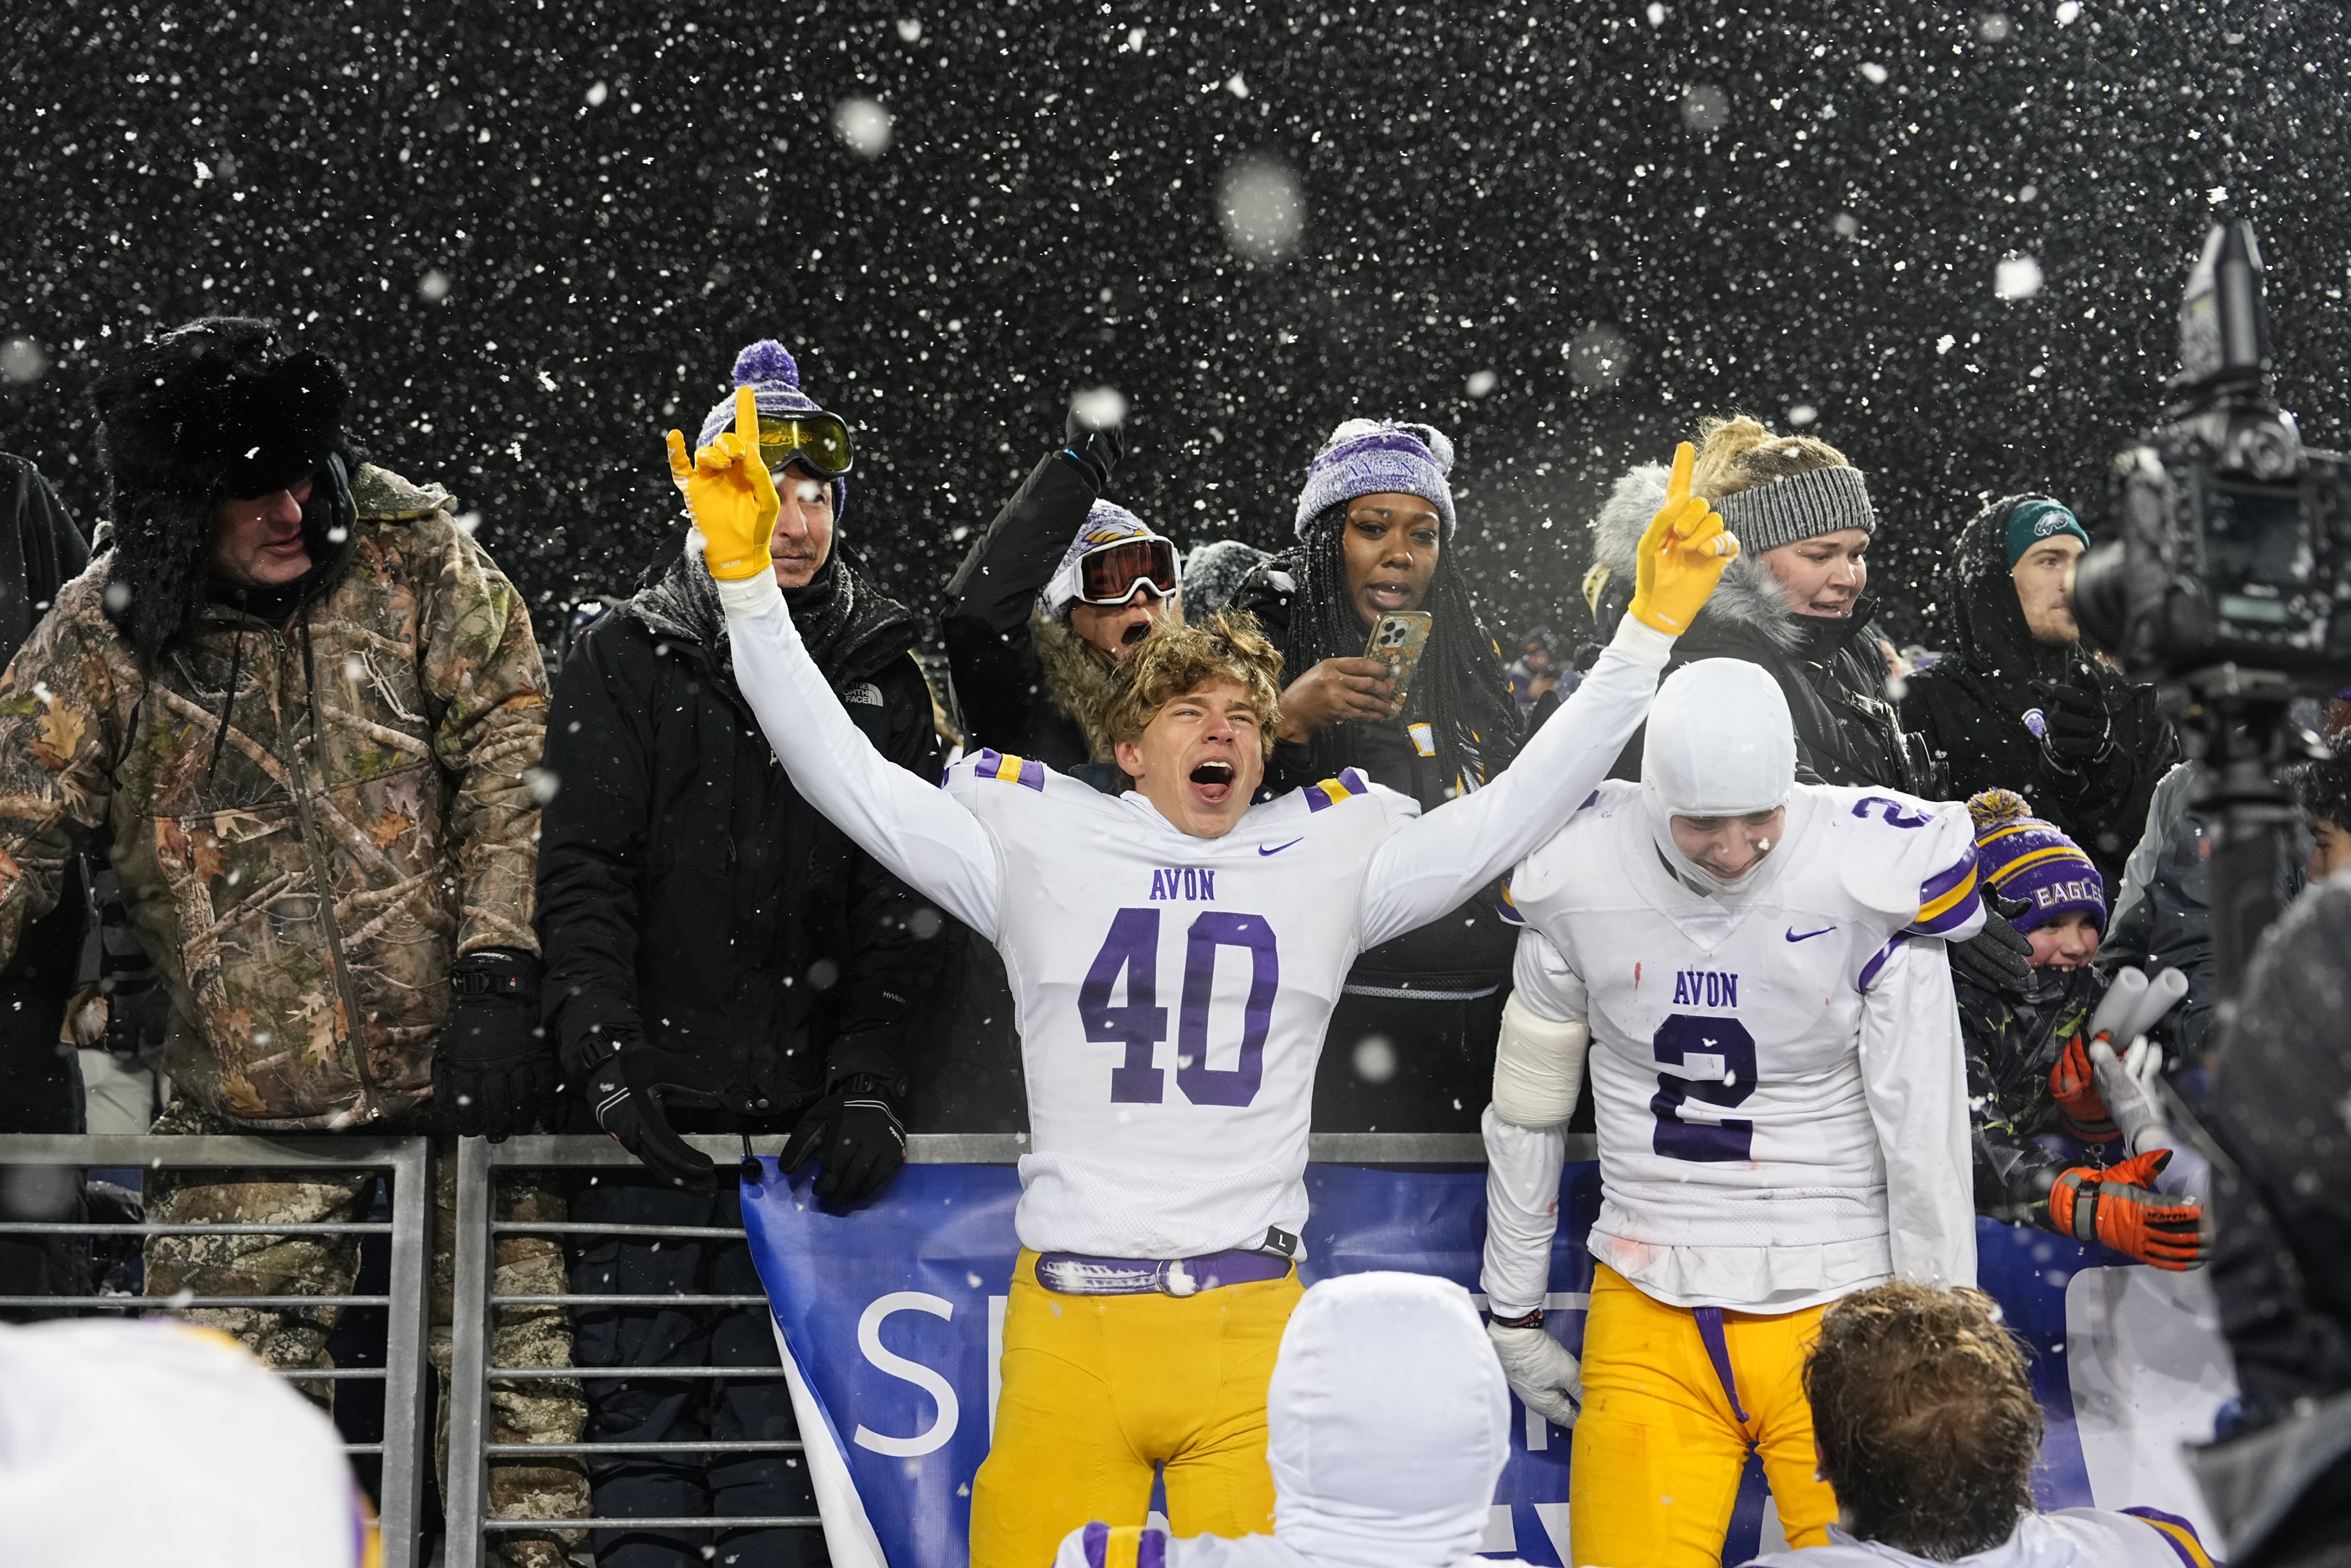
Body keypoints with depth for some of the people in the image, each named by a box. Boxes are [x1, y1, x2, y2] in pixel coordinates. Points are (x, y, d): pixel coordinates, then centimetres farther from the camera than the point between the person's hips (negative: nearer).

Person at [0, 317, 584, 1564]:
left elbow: (514, 745, -4)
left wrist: (497, 971, -12)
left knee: (522, 1386, 3)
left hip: (463, 1074, 0)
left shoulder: (409, 552, -3)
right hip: (246, 1111, 1)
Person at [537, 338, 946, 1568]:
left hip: (806, 1114, 1)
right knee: (643, 1419, -1)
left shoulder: (883, 675, 10)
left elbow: (903, 904, 4)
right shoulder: (628, 660, 5)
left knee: (776, 1427, 1)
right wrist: (608, 1062, -15)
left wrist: (869, 1084, -8)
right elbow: (580, 877, -2)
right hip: (651, 1108, -1)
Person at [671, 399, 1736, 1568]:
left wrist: (1649, 628, 2)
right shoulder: (1039, 850, 7)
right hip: (1067, 1323, -1)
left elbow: (1523, 803, 9)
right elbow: (842, 773, 4)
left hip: (1250, 1331, 1)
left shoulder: (1329, 863, 10)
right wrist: (745, 576, -4)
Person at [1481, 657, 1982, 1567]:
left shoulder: (1868, 879, -13)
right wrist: (1514, 1319, 14)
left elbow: (1926, 1128, -7)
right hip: (1648, 1320, 2)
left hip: (1835, 1314, -1)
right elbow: (1525, 1115, 8)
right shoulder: (1578, 883, -5)